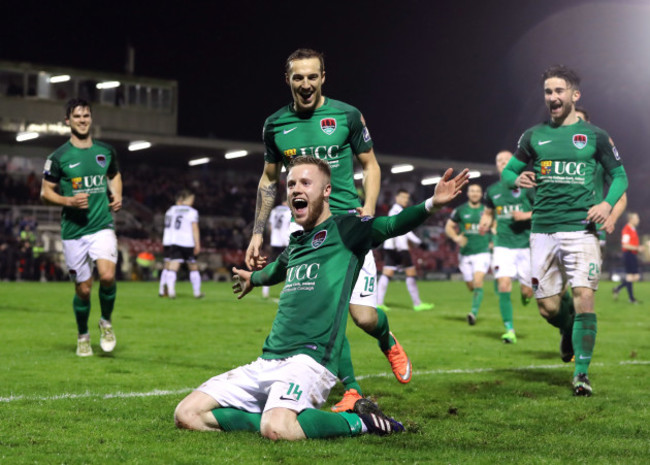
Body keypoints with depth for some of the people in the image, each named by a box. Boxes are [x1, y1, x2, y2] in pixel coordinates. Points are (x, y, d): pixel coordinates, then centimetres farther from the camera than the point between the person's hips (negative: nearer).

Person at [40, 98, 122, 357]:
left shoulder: (106, 151, 8)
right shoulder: (59, 157, -2)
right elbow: (45, 193, 3)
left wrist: (117, 196, 7)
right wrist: (68, 201, -15)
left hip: (102, 226, 1)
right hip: (73, 230, -1)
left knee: (107, 276, -21)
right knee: (83, 289, 2)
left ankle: (106, 322, 6)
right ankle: (83, 336, 26)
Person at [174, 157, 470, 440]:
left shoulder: (345, 229, 2)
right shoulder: (296, 242, 22)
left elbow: (390, 225, -15)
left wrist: (431, 204, -33)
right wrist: (252, 278, 66)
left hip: (310, 358, -7)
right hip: (267, 362, 7)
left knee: (276, 429, -35)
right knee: (187, 414, -5)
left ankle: (359, 421, -7)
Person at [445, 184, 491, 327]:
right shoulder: (460, 210, 2)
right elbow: (448, 227, 6)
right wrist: (456, 238, -14)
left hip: (482, 252, -1)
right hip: (465, 254, 1)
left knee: (478, 282, -20)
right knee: (470, 286, 6)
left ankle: (474, 313, -23)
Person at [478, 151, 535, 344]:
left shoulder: (526, 185, -2)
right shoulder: (492, 190, 9)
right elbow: (488, 212, 25)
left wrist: (527, 215, -17)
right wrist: (485, 224, 4)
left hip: (526, 244, -2)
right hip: (503, 245, 2)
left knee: (527, 292, 1)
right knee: (504, 286, -16)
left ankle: (525, 294, 41)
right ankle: (509, 330, -7)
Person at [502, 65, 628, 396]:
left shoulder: (594, 136, 5)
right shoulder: (534, 136, 10)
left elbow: (619, 175, 12)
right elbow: (508, 170, 19)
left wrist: (608, 203, -7)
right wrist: (517, 179, -5)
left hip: (581, 228, -2)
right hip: (543, 230, 2)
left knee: (584, 297, -15)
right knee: (548, 308, 3)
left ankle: (581, 373, -4)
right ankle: (568, 330, 38)